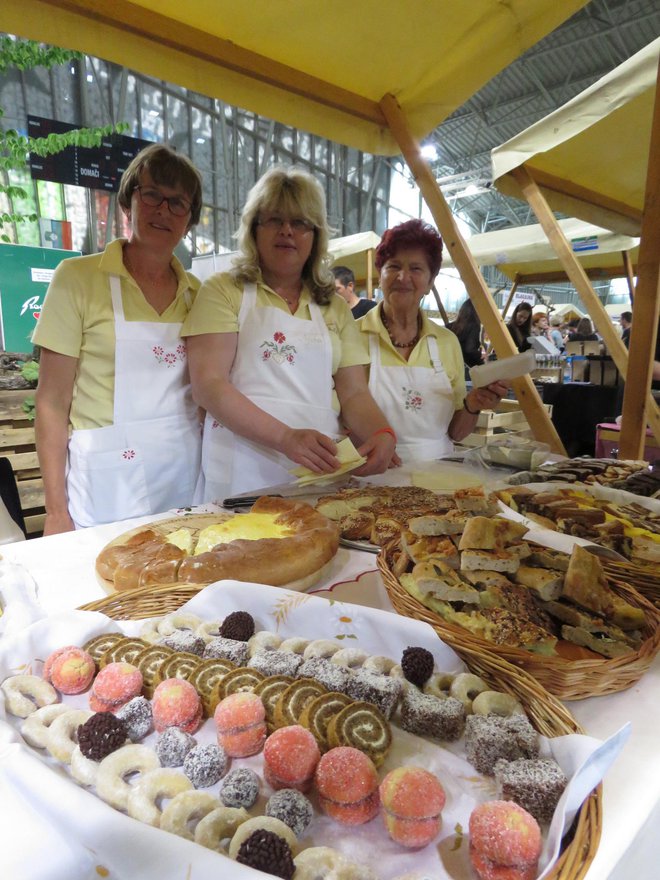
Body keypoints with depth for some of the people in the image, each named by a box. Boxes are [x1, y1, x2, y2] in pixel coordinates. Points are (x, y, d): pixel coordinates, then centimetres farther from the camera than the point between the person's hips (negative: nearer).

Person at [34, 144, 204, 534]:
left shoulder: (196, 293, 7)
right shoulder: (77, 277, -4)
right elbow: (52, 402, -6)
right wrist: (56, 511, -9)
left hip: (186, 476, 4)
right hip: (108, 484, -3)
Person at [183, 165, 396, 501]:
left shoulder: (335, 307, 14)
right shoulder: (223, 291, 2)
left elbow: (354, 394, 8)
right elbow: (208, 385, -9)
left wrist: (382, 434, -14)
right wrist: (286, 437, -21)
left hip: (322, 471, 4)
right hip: (244, 472, -3)